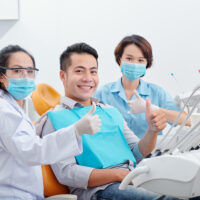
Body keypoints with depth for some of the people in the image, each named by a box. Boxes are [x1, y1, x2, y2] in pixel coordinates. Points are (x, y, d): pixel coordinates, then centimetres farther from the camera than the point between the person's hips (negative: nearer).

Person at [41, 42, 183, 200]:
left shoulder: (112, 112, 25)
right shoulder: (54, 119, 4)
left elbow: (138, 153, 19)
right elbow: (65, 173, -8)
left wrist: (152, 130, -2)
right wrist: (119, 174, -15)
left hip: (134, 181, 7)